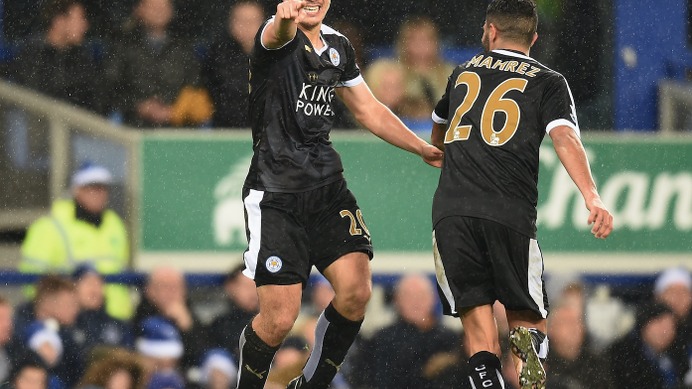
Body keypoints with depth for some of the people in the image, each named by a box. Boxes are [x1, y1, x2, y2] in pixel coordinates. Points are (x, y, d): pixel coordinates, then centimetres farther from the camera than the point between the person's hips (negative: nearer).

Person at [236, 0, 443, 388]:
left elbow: (368, 109, 24)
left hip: (328, 188, 6)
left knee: (356, 292, -9)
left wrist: (424, 149, 20)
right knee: (279, 319, -8)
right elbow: (278, 33, -37)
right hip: (276, 194, -6)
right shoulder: (278, 39, -10)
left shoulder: (338, 46, 13)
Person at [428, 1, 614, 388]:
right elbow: (565, 137, -6)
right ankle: (527, 343, -27)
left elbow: (438, 132, 45)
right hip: (510, 212, -2)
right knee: (527, 315, 8)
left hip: (451, 211, 2)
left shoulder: (462, 73, 25)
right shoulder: (548, 83, 14)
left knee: (477, 321, 3)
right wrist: (592, 197, -17)